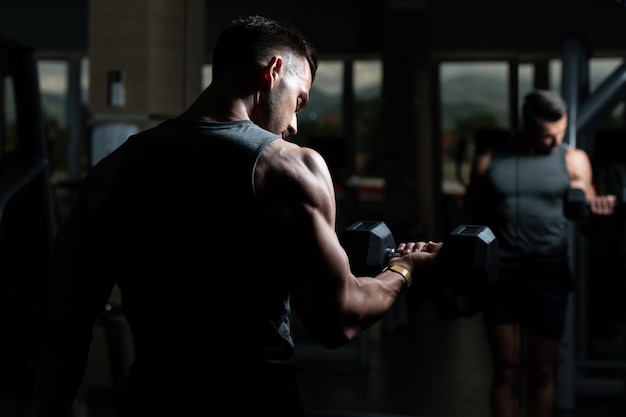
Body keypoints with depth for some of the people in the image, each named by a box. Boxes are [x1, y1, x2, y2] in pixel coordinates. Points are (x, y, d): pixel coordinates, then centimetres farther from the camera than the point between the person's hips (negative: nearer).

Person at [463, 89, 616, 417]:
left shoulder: (573, 161, 2)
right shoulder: (489, 162, 3)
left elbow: (585, 225, -2)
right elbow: (473, 220, 7)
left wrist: (597, 212, -25)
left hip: (549, 278, 0)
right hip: (501, 278, 0)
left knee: (542, 373, 6)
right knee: (506, 371, 5)